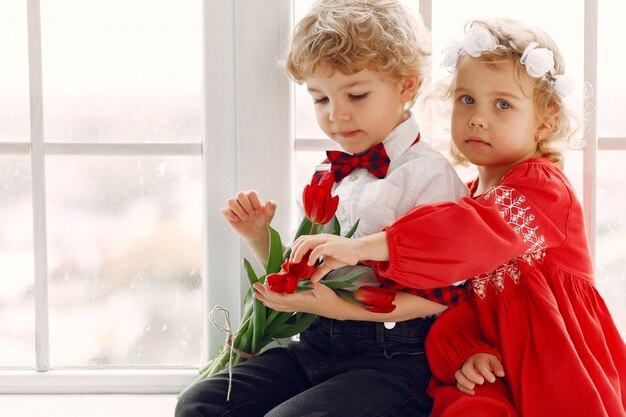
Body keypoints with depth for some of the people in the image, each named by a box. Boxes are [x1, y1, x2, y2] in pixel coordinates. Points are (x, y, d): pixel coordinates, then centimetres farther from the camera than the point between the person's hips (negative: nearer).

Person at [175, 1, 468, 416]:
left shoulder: (427, 173, -7)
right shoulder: (330, 178, 15)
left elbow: (442, 292, -14)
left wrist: (341, 308, -22)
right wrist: (259, 236, 4)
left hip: (390, 358, -7)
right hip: (315, 346, 7)